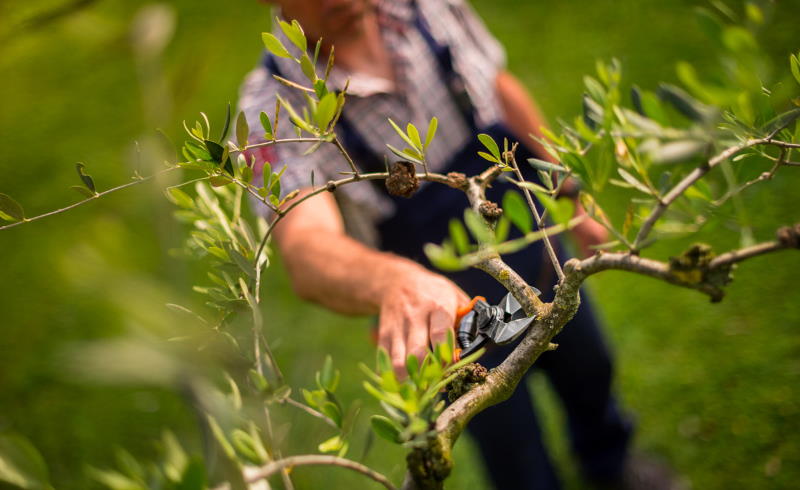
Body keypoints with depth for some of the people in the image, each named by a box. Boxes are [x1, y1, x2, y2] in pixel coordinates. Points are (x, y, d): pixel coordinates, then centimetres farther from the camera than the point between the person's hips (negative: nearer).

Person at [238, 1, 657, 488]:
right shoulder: (275, 109, -28)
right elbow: (308, 251, -44)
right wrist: (396, 284, -65)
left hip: (540, 250, 5)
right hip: (446, 315, -4)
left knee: (591, 374, 30)